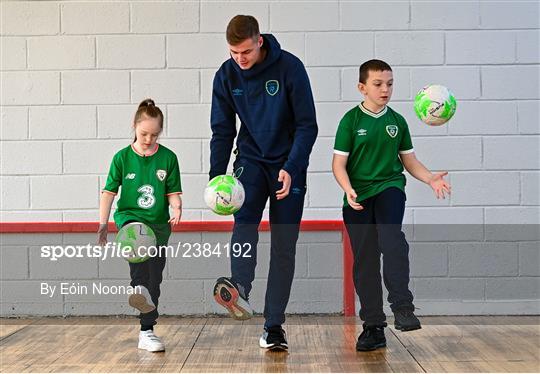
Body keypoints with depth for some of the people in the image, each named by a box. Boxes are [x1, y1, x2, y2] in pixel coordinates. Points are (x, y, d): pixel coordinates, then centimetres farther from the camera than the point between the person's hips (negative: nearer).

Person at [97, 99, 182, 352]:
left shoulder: (168, 158, 2)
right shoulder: (122, 157, 0)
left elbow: (173, 192, 5)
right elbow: (109, 191, 2)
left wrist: (176, 207, -16)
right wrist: (103, 223, -5)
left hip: (158, 223, 2)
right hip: (129, 216, -2)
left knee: (154, 278, 2)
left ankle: (147, 332, 11)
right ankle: (140, 289, -57)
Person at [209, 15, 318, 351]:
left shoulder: (290, 67, -15)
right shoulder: (226, 75, -5)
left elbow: (307, 126, -13)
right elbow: (222, 131, 1)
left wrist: (291, 169, -23)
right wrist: (216, 178, -9)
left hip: (289, 165, -2)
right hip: (251, 160, 2)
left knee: (284, 246, -2)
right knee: (245, 219, -27)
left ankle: (274, 325, 4)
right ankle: (239, 290, -44)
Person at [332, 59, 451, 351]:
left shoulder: (397, 121, 8)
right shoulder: (351, 120, -1)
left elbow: (409, 160, 15)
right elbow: (339, 163, -4)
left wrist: (431, 179, -3)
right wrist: (348, 190, -22)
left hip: (389, 188, 1)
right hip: (358, 196, -1)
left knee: (391, 237, -28)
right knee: (364, 260, 1)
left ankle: (402, 306, -31)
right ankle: (373, 327, 10)